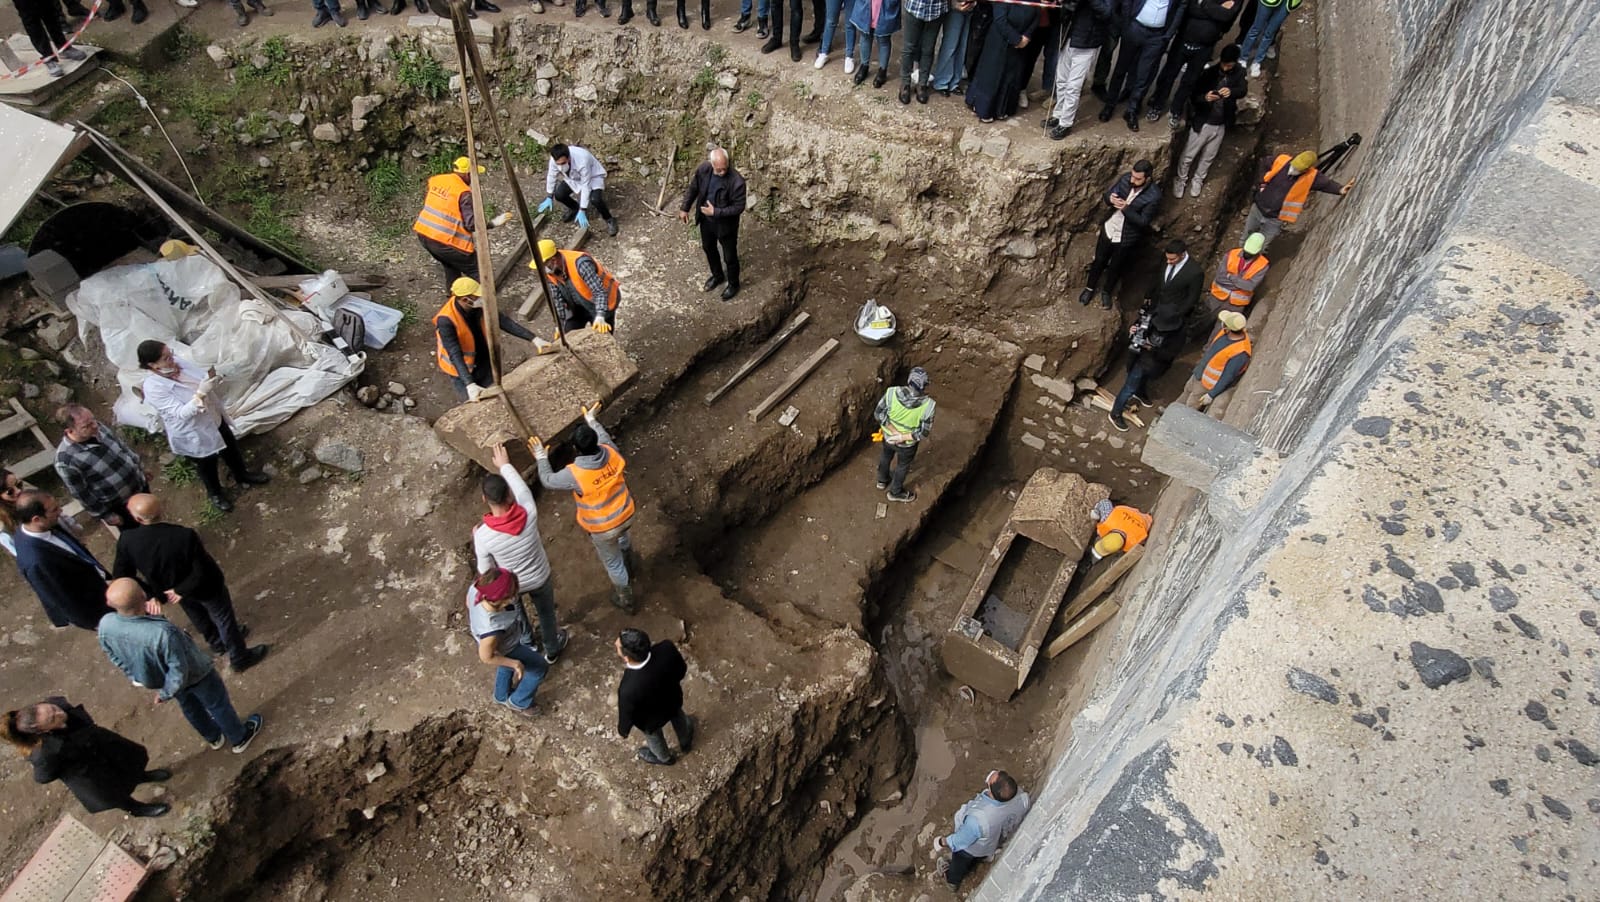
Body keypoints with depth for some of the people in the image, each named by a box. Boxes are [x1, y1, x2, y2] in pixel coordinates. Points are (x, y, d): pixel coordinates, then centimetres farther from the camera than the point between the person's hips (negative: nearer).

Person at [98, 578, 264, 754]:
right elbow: (179, 671, -31)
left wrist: (138, 677, 14)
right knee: (217, 704, 24)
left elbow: (116, 658, -4)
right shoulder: (162, 632, -46)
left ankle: (213, 737, 58)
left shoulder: (106, 625, -27)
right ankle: (240, 738, 48)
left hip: (156, 678, 6)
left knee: (189, 706, 33)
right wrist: (166, 693, -10)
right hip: (193, 674, -6)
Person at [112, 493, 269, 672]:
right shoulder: (184, 536, -38)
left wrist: (151, 593, -6)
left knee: (198, 617, 33)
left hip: (169, 589, 4)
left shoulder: (127, 540, -27)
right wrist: (181, 590, -13)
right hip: (205, 588, -4)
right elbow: (203, 573, -30)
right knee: (224, 618, 22)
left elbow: (121, 576, -14)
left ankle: (218, 643, 61)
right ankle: (240, 658, 42)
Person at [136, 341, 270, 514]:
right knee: (207, 465, 20)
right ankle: (215, 493, 48)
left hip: (214, 418, 6)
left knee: (231, 448, 27)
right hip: (194, 434, -6)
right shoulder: (153, 388, -31)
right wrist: (201, 393, -43)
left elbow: (201, 376, 2)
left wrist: (211, 379, -22)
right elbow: (181, 413, -32)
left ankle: (242, 475, 56)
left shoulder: (177, 361, -13)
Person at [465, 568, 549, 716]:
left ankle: (502, 696, 64)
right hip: (504, 651, -6)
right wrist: (515, 663, -15)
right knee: (540, 667, 20)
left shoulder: (476, 587, -35)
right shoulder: (492, 629, -49)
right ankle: (518, 702, 45)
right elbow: (486, 657, -29)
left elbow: (469, 604, -10)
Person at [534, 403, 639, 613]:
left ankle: (625, 599, 43)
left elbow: (548, 480, -12)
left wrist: (542, 458, 3)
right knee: (622, 537, 39)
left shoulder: (574, 473, -33)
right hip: (625, 514, 5)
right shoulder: (611, 453, -20)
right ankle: (629, 567, 68)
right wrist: (591, 420, 18)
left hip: (603, 527, -5)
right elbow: (605, 438, 7)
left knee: (612, 562, 21)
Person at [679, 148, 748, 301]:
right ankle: (717, 276, 54)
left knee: (729, 256, 15)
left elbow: (739, 207, -23)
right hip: (706, 220, 5)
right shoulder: (703, 169, -18)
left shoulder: (736, 181, -32)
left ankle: (733, 284, 42)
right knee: (708, 248, 26)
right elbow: (693, 188, 0)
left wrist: (716, 212, -27)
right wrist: (685, 208, 4)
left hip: (726, 224, -5)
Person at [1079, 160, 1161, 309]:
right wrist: (1110, 198, -29)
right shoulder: (1125, 177, -16)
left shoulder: (1154, 195, -28)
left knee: (1115, 267, 19)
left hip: (1127, 238, -3)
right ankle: (1090, 288, 46)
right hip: (1109, 229, 3)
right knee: (1099, 260, 21)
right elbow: (1107, 193, -4)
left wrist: (1125, 208, -36)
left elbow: (1143, 221, -25)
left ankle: (1106, 291, 46)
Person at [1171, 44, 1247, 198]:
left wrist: (1231, 92, -43)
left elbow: (1243, 90, -20)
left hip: (1221, 125, 3)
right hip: (1202, 122, -3)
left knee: (1208, 157, 19)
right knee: (1188, 155, 10)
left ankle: (1198, 180, 41)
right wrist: (1204, 97, -35)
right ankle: (1180, 179, 33)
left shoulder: (1238, 73, -6)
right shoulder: (1209, 71, -15)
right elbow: (1193, 94, -13)